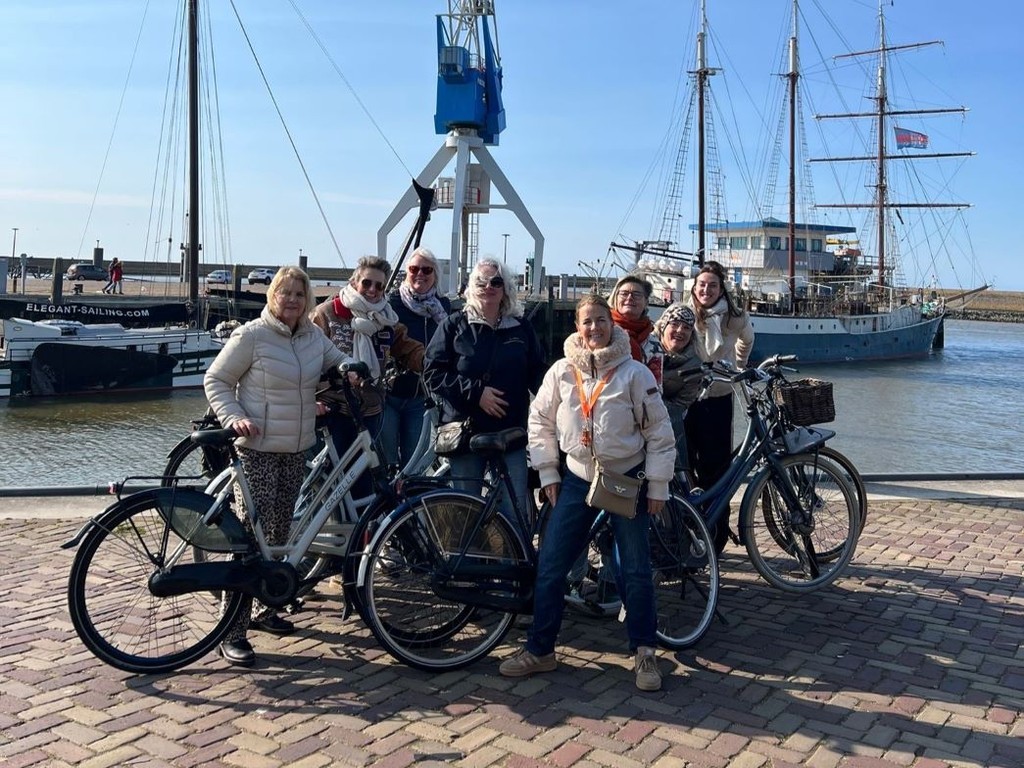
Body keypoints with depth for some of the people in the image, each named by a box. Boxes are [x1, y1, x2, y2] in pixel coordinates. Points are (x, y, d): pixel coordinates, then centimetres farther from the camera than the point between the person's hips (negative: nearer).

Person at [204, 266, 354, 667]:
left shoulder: (312, 335, 7)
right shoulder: (251, 335, -10)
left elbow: (339, 359, 26)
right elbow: (215, 381, -4)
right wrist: (234, 418, -19)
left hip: (296, 451, 7)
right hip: (257, 450, -7)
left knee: (278, 533, 15)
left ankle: (262, 609, 31)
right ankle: (233, 631, -3)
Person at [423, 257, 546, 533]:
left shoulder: (521, 328, 10)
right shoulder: (454, 326, 3)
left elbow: (537, 374, 12)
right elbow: (433, 373, -4)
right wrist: (475, 392, -13)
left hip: (511, 433, 2)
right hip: (465, 433, -1)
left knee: (515, 513, 0)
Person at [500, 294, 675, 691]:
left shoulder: (634, 372, -9)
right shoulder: (562, 371, -3)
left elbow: (659, 431, -5)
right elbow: (540, 420, 7)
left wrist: (657, 487, -5)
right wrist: (547, 473, 3)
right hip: (577, 479, 2)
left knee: (635, 571, 2)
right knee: (549, 568, 1)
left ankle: (644, 652, 18)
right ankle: (539, 649, 15)